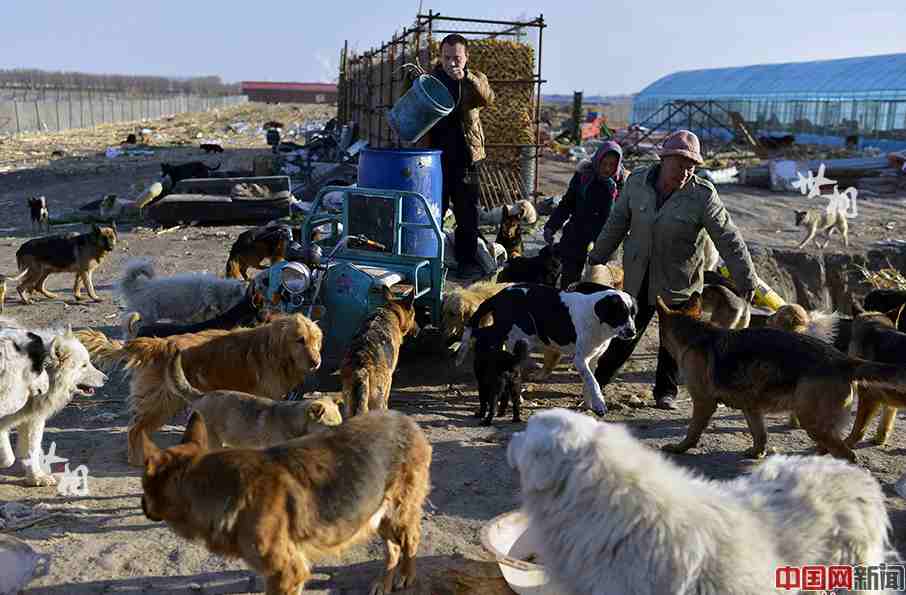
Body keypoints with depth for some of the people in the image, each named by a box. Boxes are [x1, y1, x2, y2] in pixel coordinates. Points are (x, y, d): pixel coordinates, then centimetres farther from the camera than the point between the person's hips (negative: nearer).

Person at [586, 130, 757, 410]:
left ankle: (666, 391, 28)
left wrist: (746, 281, -12)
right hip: (638, 279, 2)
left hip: (678, 284, -2)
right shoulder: (637, 181, -5)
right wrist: (597, 258, 14)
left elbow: (729, 240, -12)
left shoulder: (702, 195, -15)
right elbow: (617, 223, 8)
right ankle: (598, 379, 28)